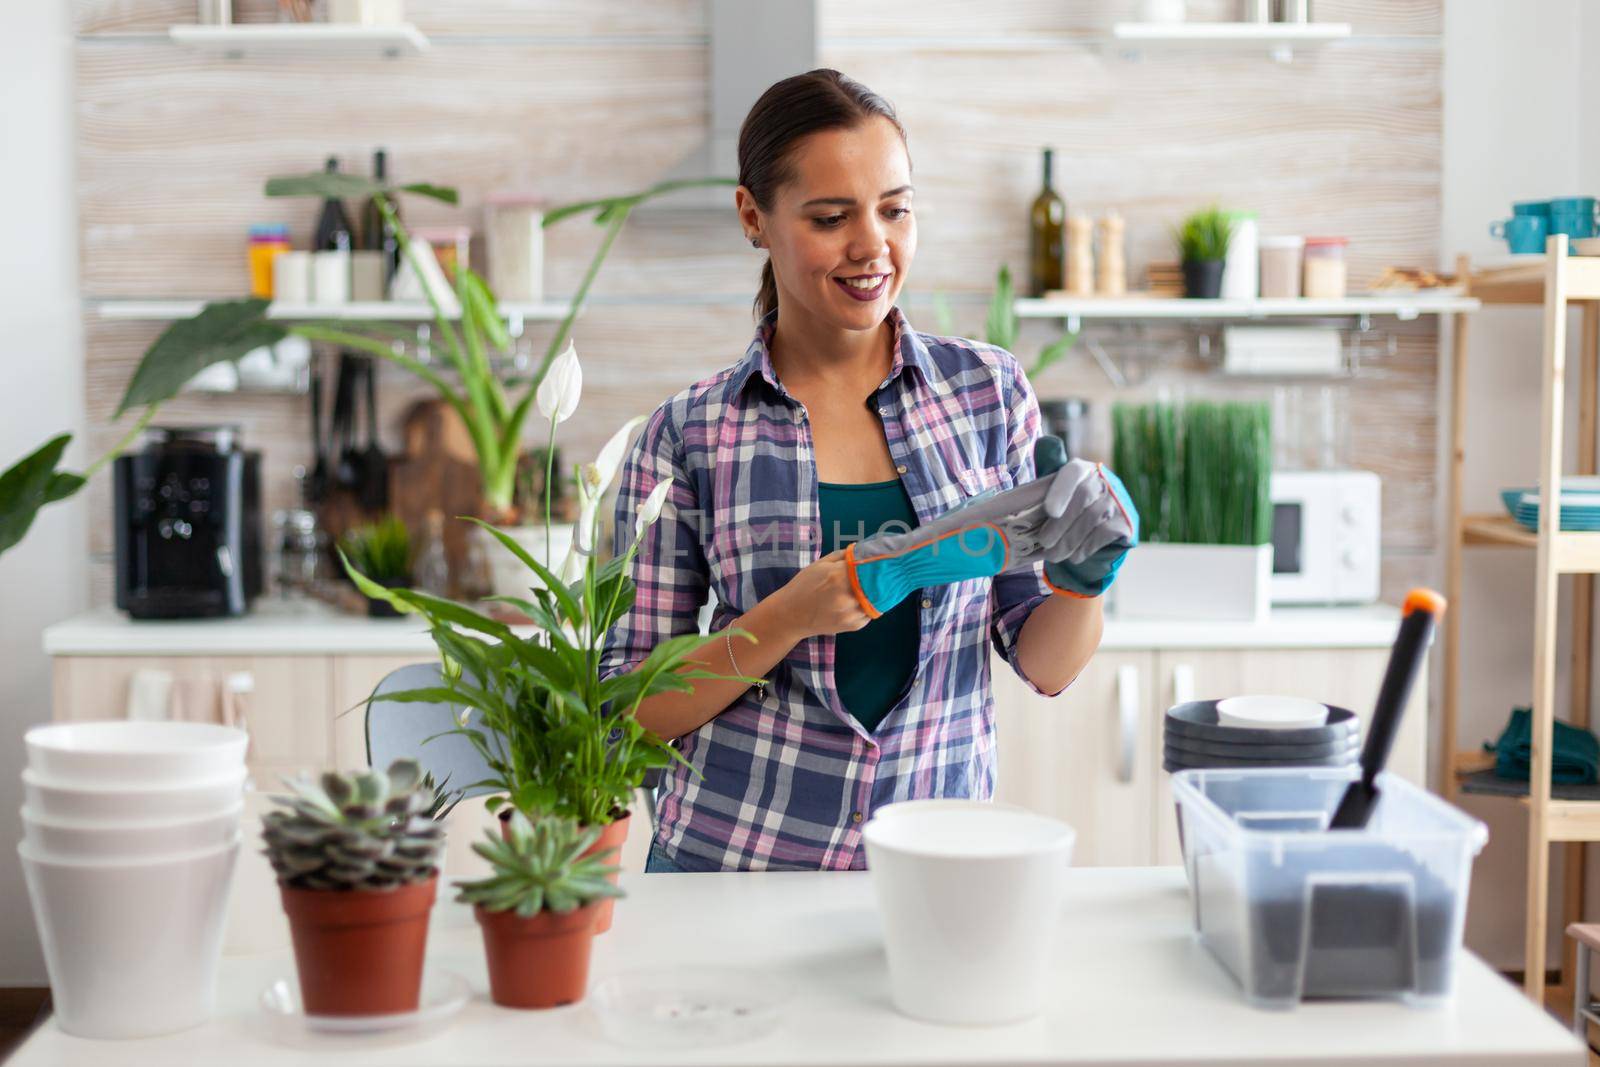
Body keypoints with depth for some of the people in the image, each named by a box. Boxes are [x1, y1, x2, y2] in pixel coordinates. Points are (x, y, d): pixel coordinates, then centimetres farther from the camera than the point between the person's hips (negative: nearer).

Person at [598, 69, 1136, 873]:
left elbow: (1044, 664, 4)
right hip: (731, 858, -2)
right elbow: (632, 709, -4)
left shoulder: (989, 391, 0)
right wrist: (790, 617, -18)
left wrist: (1082, 580, -16)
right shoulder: (685, 437, -5)